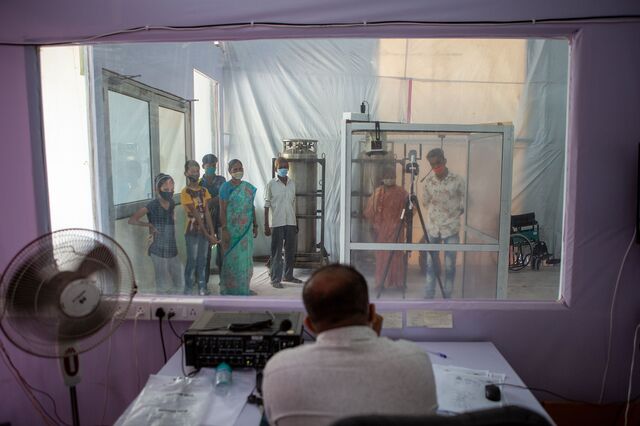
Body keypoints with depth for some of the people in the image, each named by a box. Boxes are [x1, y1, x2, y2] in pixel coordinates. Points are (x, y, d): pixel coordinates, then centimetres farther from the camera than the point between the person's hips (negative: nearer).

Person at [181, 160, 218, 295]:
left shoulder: (204, 191, 7)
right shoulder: (185, 192, -10)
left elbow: (206, 213, 3)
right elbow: (196, 215, -14)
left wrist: (212, 233, -5)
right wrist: (207, 235, -16)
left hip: (204, 231, 5)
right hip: (192, 231, -5)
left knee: (202, 261, 12)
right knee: (192, 261, 2)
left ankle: (202, 287, 21)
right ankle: (188, 290, 13)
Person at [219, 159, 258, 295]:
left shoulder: (249, 187, 10)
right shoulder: (226, 187, -4)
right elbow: (222, 209, -8)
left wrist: (255, 225, 11)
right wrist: (224, 229, -14)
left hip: (246, 229, 5)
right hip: (232, 228, -4)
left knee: (246, 257, 7)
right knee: (232, 258, 0)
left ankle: (243, 287, 20)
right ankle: (230, 288, 11)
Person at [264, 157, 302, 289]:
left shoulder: (292, 183, 9)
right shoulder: (271, 184, -4)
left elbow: (293, 203, 13)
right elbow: (266, 205, -4)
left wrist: (296, 223, 12)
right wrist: (266, 225, -7)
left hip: (291, 223, 5)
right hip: (277, 223, -4)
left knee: (291, 251, 12)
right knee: (276, 252, 1)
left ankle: (288, 275, 27)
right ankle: (275, 279, 9)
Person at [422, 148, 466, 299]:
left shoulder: (457, 180, -9)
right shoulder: (428, 180, -1)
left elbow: (464, 204, 0)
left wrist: (453, 215, 1)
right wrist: (435, 214, 5)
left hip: (451, 228, -2)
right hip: (432, 227, 3)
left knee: (449, 264, 3)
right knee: (431, 263, 10)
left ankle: (447, 297, 16)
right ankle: (428, 296, 22)